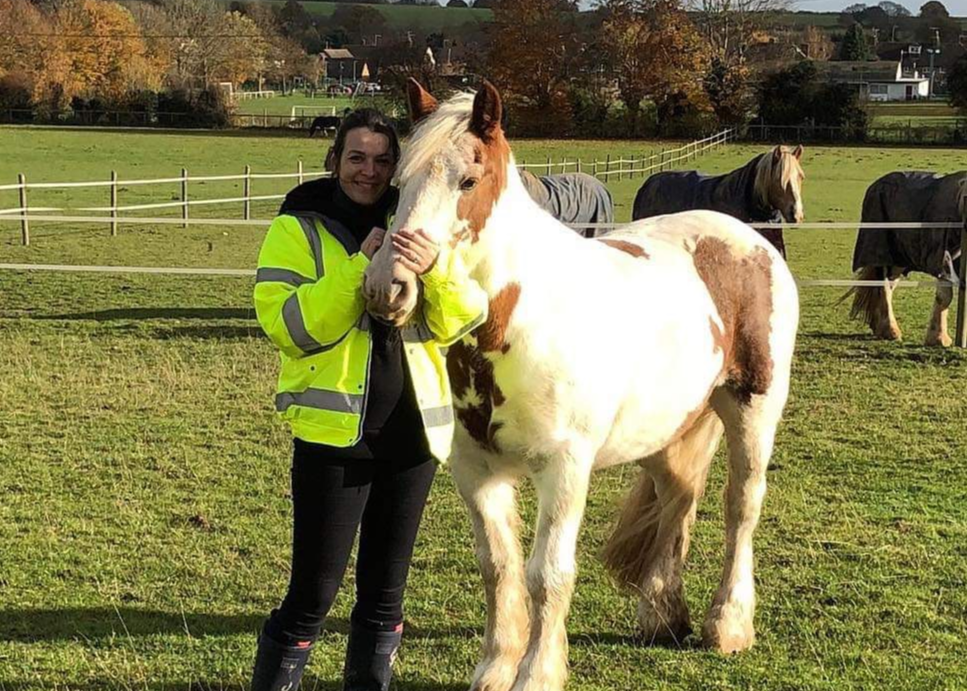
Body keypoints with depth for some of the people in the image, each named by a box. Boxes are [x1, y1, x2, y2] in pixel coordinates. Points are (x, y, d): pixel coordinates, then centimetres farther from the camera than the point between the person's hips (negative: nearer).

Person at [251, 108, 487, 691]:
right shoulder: (298, 229, -3)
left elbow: (463, 319, -3)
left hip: (413, 430, 4)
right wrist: (359, 267, -24)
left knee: (386, 592, 14)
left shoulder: (414, 226, 7)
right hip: (333, 430, -4)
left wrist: (436, 270, -23)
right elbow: (287, 324, -16)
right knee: (314, 594, -2)